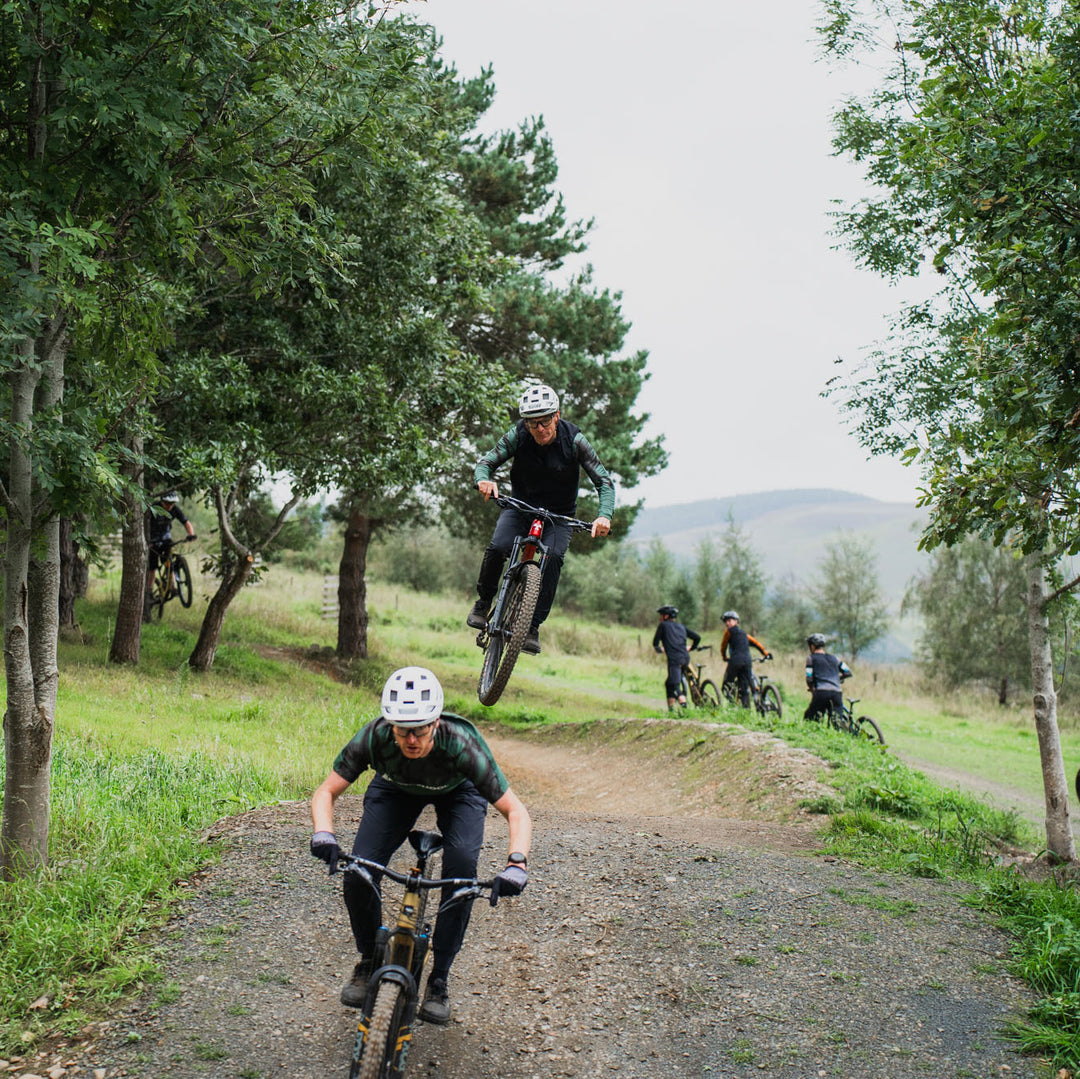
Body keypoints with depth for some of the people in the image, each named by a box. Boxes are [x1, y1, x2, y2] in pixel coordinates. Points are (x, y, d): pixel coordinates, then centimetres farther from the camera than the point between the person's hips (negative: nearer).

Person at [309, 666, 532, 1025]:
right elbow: (326, 792, -26)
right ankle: (368, 962, 11)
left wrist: (517, 863, -53)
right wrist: (323, 833, -47)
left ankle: (439, 980, -11)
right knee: (357, 872, -18)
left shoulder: (461, 744, -40)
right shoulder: (373, 737, -36)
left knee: (461, 865, -27)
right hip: (395, 789, 2)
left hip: (457, 793, -1)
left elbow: (516, 811, -36)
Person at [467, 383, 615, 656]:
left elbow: (604, 481, -20)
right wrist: (483, 480, -43)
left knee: (553, 557, -27)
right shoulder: (518, 435, -17)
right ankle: (483, 603, 2)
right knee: (497, 547, -25)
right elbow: (486, 462, -18)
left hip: (558, 515, -1)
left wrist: (604, 515, -38)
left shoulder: (573, 439, -20)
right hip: (520, 507, 1)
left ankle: (533, 627, -19)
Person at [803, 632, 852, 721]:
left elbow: (809, 678, 1)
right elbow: (848, 673, 17)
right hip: (837, 693, 4)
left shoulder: (811, 658, 10)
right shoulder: (833, 658, 22)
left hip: (822, 692, -4)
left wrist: (811, 688, 20)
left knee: (808, 719, 7)